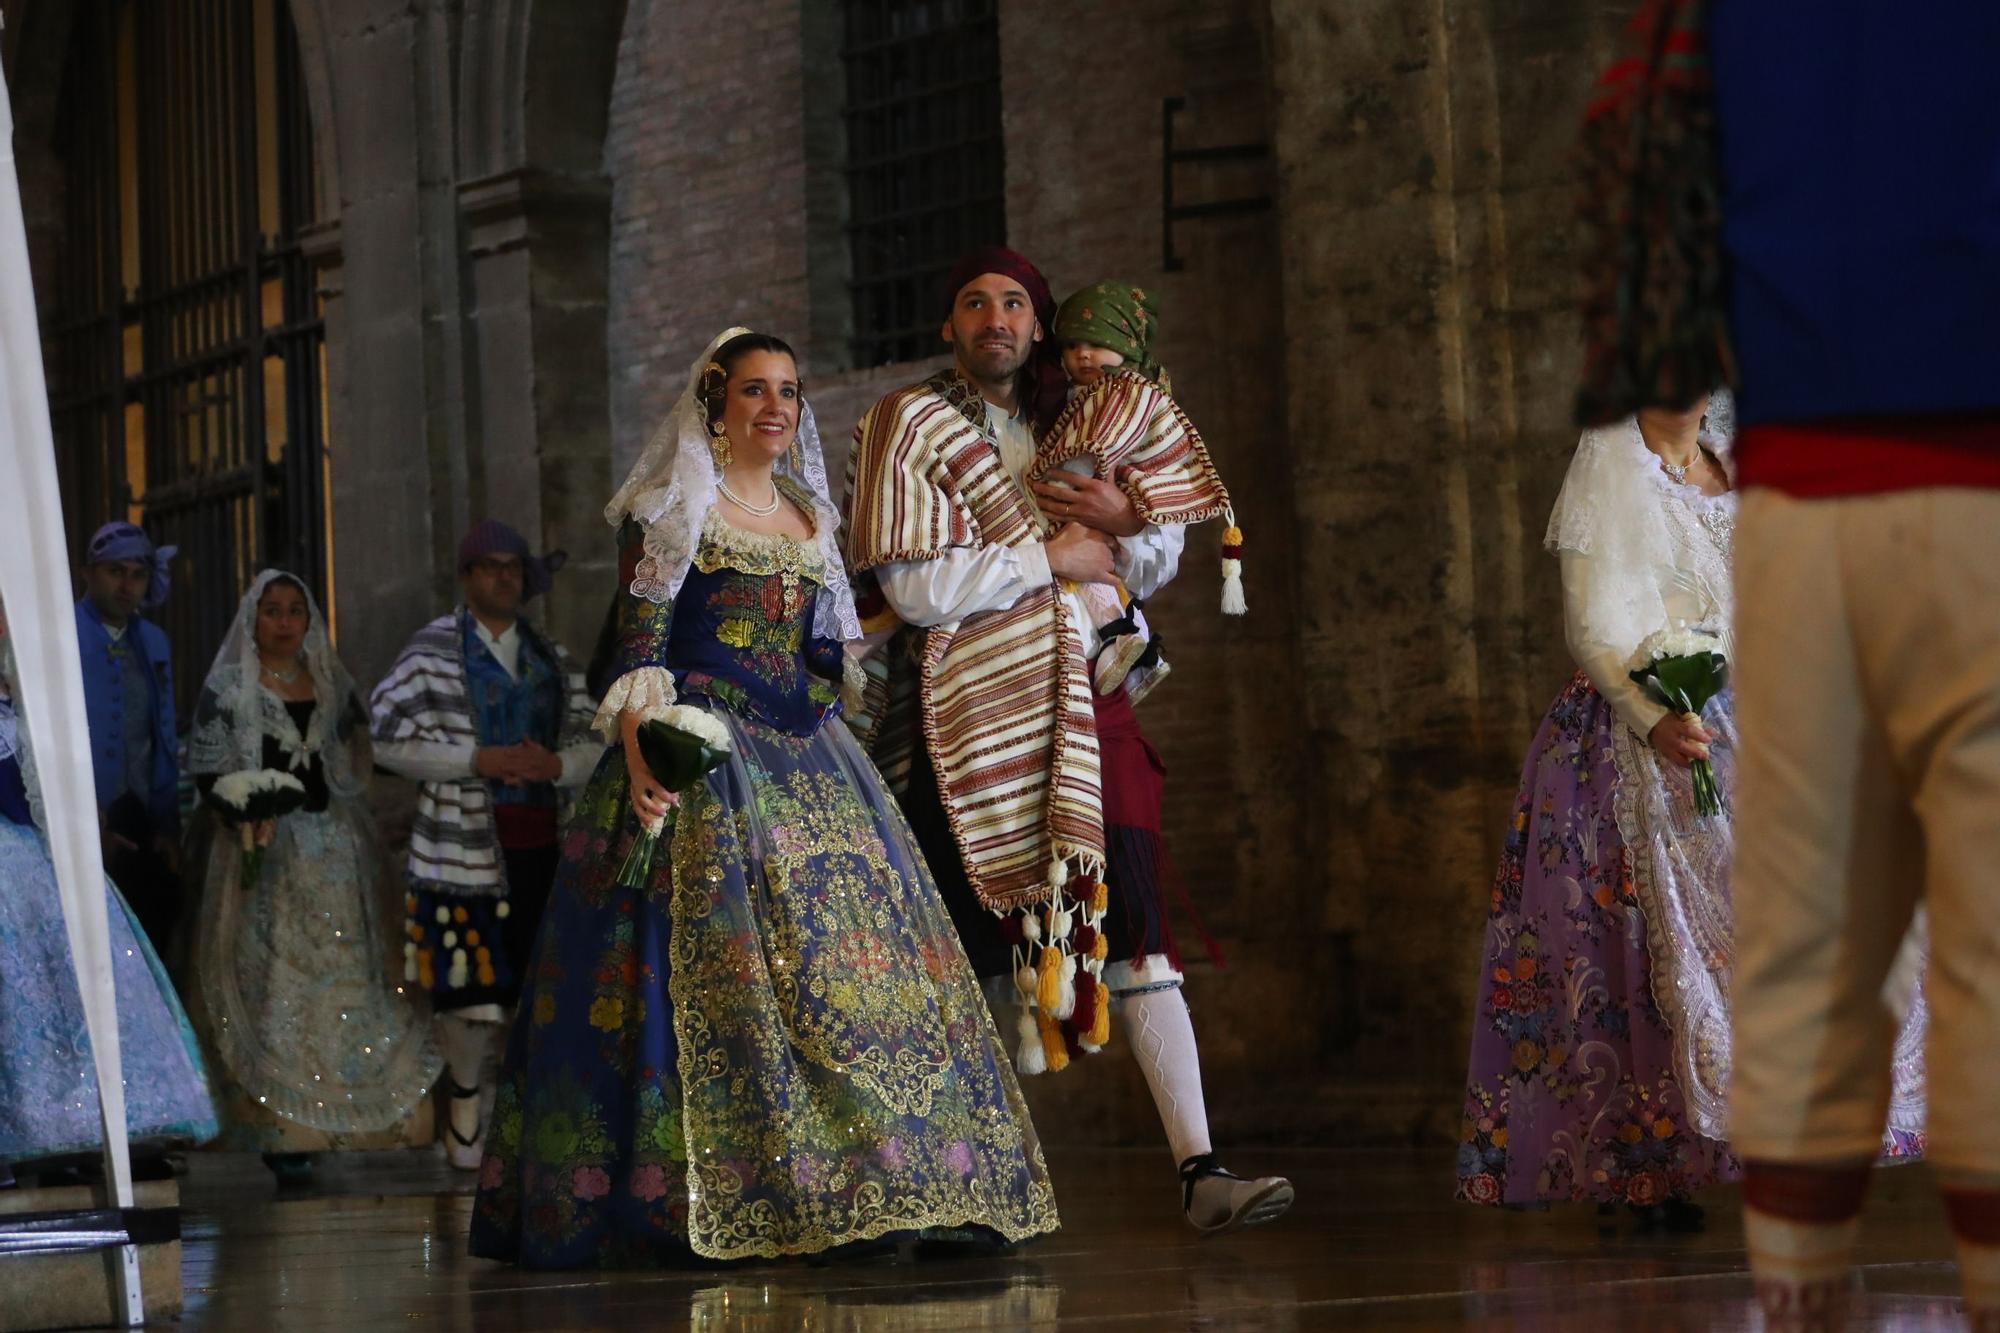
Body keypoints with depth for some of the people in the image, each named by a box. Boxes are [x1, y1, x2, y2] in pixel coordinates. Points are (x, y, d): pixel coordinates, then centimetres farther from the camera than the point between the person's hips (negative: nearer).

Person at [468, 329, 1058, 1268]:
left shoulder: (809, 519, 19)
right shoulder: (670, 510, 1)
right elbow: (638, 645, -7)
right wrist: (640, 760, -19)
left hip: (807, 765, 6)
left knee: (843, 959, -3)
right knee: (713, 958, -15)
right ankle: (711, 1194, -15)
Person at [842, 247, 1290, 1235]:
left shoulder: (1064, 427, 17)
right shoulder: (910, 425, 2)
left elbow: (1160, 562, 18)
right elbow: (915, 586, -11)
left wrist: (1126, 520, -5)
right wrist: (1052, 560, -7)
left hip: (1081, 708, 4)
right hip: (971, 717, -4)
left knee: (1135, 936, -6)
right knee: (978, 950, -1)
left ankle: (1199, 1171, -11)